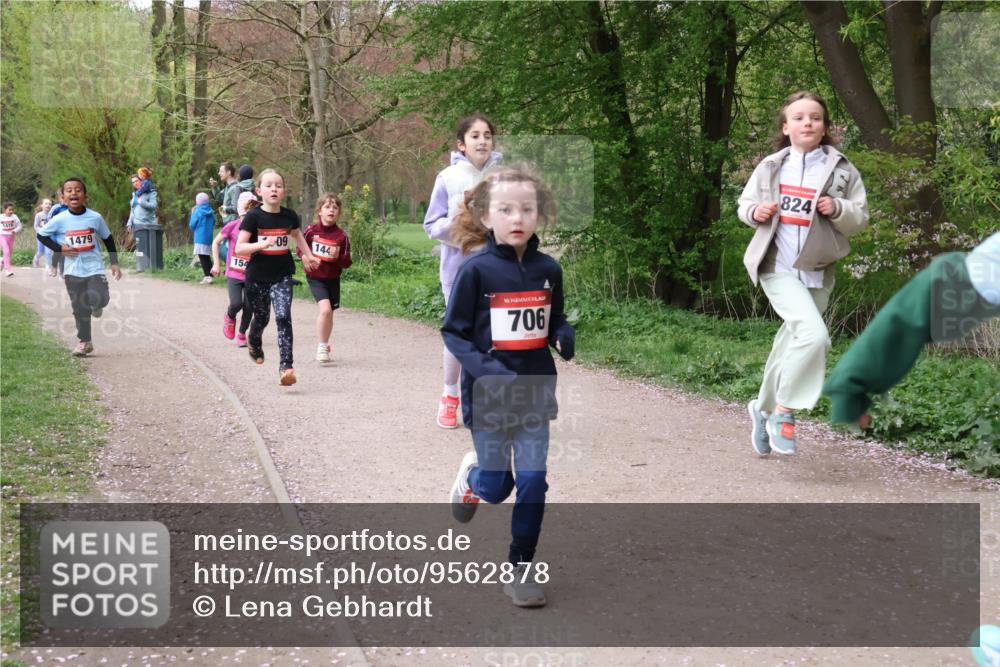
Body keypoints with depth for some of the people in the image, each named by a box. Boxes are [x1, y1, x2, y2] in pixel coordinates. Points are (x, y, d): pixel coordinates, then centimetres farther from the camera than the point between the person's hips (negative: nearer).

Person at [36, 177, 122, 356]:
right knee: (80, 309, 7)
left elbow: (108, 239, 7)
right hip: (73, 271, 1)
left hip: (95, 267, -1)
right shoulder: (59, 220, -6)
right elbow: (41, 235, 6)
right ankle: (84, 342, 21)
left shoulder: (95, 217, -5)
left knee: (99, 300, -20)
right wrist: (59, 248, -7)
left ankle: (97, 305, 17)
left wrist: (114, 263, 5)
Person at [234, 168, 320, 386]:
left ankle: (286, 366, -18)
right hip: (257, 276, -1)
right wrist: (263, 244, -29)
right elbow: (239, 248, -15)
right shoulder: (253, 217, -11)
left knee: (283, 317, -16)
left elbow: (297, 235, 23)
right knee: (261, 318, 16)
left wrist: (308, 256, 22)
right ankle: (254, 342, 51)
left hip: (282, 275, 1)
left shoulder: (289, 216, -1)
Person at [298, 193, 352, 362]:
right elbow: (301, 249, 8)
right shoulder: (311, 231, -7)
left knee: (329, 313, 11)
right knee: (325, 309, -21)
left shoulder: (342, 236, -6)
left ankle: (323, 345, 34)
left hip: (333, 279, 2)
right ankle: (321, 347, -7)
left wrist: (338, 257, -22)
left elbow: (347, 263, -1)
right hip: (315, 278, -2)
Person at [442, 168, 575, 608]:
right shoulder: (476, 270, -11)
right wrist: (482, 367, -23)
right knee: (496, 487, 8)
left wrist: (567, 338, -11)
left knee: (532, 482, 2)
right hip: (489, 393, -3)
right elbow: (453, 331, -8)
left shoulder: (548, 269, -1)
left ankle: (521, 567, 18)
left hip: (535, 390, 3)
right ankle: (472, 474, 44)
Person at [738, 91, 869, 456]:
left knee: (790, 345, 13)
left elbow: (861, 217, 4)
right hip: (777, 266, -3)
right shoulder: (771, 166, 3)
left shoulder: (842, 170, 2)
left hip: (816, 272, 3)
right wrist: (755, 212, -10)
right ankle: (784, 411, -10)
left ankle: (764, 408, 37)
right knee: (813, 334, -24)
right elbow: (745, 202, 13)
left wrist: (838, 209, -17)